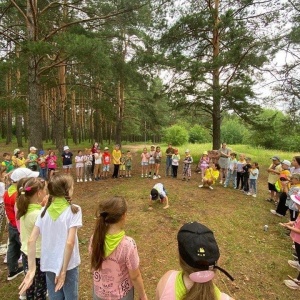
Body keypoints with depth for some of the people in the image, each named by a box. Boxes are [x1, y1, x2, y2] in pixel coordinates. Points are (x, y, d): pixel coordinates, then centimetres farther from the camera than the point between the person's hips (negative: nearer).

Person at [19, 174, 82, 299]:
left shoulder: (44, 211, -4)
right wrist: (63, 271, -13)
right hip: (68, 264, -4)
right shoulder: (74, 210, -17)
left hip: (49, 264, 4)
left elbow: (31, 241, -6)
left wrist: (31, 269, -2)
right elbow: (70, 242, -22)